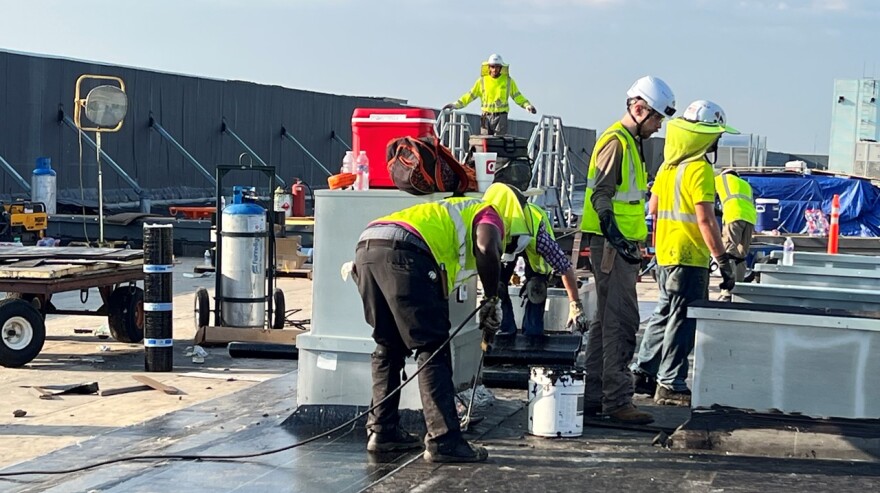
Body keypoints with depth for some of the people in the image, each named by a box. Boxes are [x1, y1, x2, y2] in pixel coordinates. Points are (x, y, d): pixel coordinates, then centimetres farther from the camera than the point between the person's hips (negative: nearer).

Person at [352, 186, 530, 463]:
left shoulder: (457, 214, 39)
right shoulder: (490, 215, 16)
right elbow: (486, 249, -10)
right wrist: (492, 301, 2)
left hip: (367, 246, 9)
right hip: (403, 253, -8)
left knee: (389, 347, 20)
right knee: (432, 350, -2)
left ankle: (382, 430, 23)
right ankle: (444, 441, -3)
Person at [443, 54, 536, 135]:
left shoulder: (508, 80, 7)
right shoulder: (482, 80, 6)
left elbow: (517, 96, 13)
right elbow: (470, 95, 10)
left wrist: (527, 105, -2)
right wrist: (456, 104, 3)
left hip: (501, 117, -1)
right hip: (486, 117, 1)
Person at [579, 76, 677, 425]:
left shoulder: (629, 142, 20)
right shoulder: (616, 142, -12)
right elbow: (601, 196, -20)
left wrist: (632, 245, 26)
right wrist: (617, 238, -29)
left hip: (621, 245, 11)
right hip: (612, 244, -11)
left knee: (607, 320, 13)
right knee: (621, 321, -9)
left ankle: (594, 396, 19)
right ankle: (617, 400, -6)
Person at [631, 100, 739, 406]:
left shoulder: (669, 165, 11)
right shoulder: (700, 169, -16)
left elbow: (653, 208, 18)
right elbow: (706, 220, -20)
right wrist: (723, 260, -18)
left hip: (666, 254, 9)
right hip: (689, 257, -9)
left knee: (665, 313, 18)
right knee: (682, 321, -3)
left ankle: (643, 372, 23)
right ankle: (671, 385, 1)